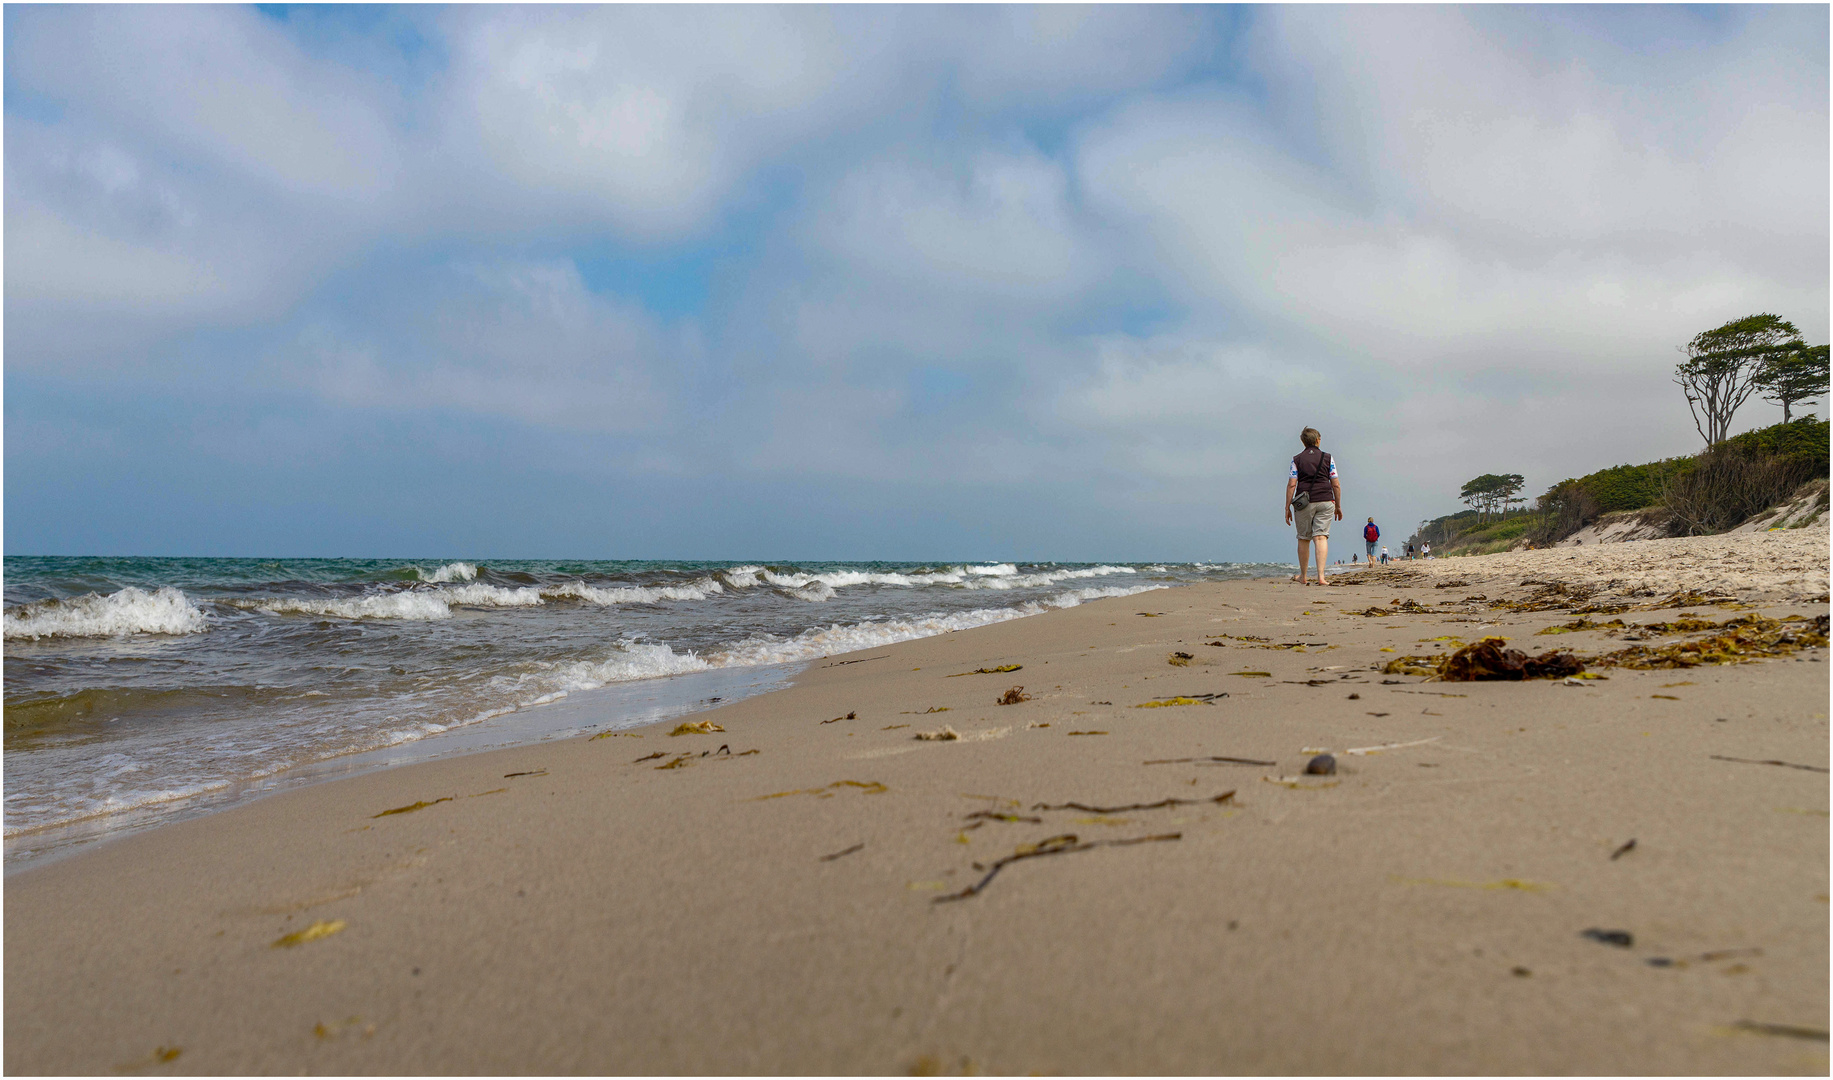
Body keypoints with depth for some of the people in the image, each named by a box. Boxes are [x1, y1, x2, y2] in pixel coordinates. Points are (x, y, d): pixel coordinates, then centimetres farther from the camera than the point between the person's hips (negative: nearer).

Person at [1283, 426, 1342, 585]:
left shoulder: (1297, 460, 2)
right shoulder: (1327, 458, 5)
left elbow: (1291, 484, -5)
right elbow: (1336, 485, 3)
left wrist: (1287, 507, -2)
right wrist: (1338, 506, 11)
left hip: (1304, 502, 0)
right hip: (1325, 501, 0)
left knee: (1304, 539, 10)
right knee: (1321, 537, -5)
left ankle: (1302, 576, 21)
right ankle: (1321, 576, -16)